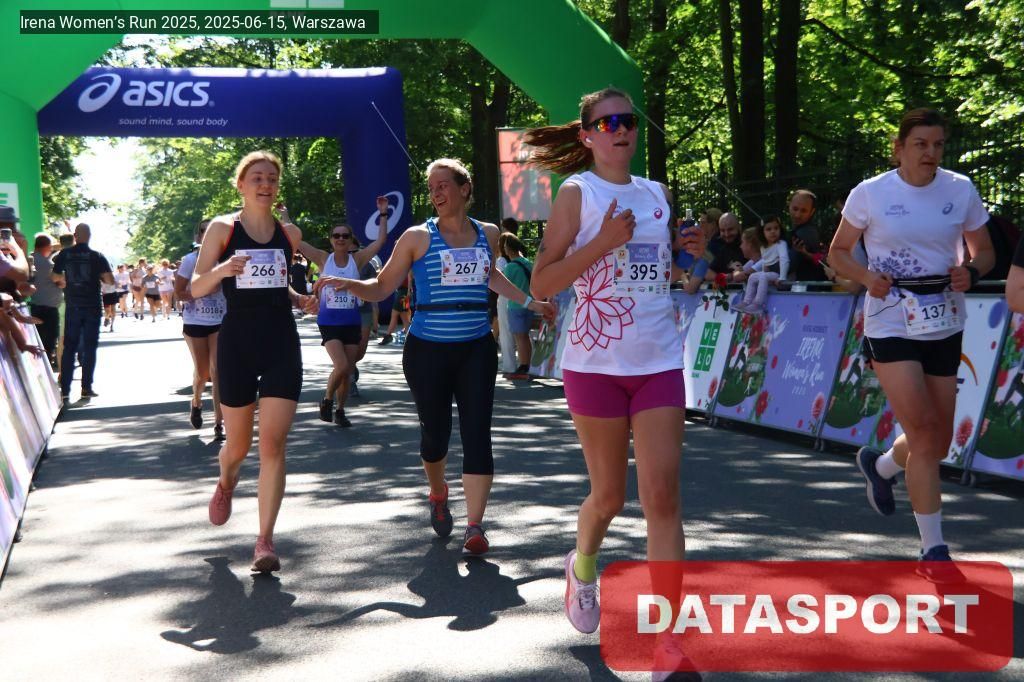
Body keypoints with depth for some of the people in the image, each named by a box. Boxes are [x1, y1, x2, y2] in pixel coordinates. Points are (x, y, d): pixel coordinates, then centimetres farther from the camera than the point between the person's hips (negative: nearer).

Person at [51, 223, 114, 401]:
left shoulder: (64, 255, 0)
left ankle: (65, 389, 3)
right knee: (89, 347, 4)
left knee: (69, 347, 7)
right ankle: (86, 387, 2)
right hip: (92, 306, -2)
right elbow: (110, 280, -11)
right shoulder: (97, 256, -6)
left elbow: (54, 277, 9)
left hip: (72, 307, 2)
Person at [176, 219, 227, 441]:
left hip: (221, 322, 0)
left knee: (217, 371, -9)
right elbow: (179, 293, -6)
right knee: (202, 371, 9)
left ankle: (219, 423, -8)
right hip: (195, 322, 0)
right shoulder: (190, 260, -5)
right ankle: (196, 403, 42)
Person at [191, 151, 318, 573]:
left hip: (281, 342, 2)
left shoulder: (289, 234, 9)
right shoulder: (222, 228, -1)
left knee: (273, 445, -9)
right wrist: (222, 270, -23)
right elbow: (197, 289, -3)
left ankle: (265, 540, -6)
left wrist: (300, 300, 5)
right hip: (237, 342, -1)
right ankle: (226, 483, 49)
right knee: (238, 444, 12)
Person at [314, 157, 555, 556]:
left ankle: (474, 525, -7)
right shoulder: (418, 238, -2)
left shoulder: (488, 234, 9)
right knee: (435, 433, 6)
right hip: (428, 350, -2)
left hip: (476, 348, 2)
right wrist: (347, 284, -17)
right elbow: (382, 287, 1)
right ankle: (438, 493, 37)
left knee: (477, 433, -8)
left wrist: (531, 303, 36)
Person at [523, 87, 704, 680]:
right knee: (609, 496, 9)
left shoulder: (658, 194, 11)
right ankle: (582, 565, 42)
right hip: (597, 361, -3)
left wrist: (687, 252, 3)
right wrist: (603, 242, -18)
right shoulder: (578, 193, -3)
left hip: (660, 361, 3)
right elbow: (541, 284, -9)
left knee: (663, 495, -6)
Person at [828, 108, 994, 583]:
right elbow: (838, 252, 6)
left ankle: (880, 465, 44)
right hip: (891, 325, -4)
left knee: (939, 441, 9)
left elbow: (984, 251, 11)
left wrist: (971, 271, -11)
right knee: (924, 433, -12)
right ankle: (933, 549, -2)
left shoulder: (960, 191, 2)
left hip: (944, 326, 4)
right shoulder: (869, 194, -4)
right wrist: (866, 276, -14)